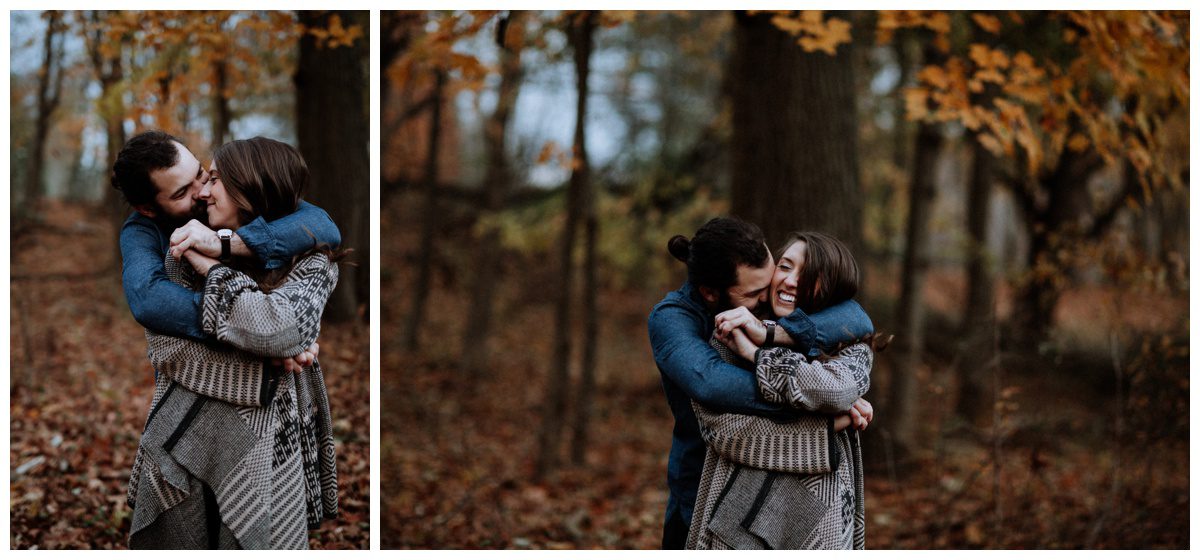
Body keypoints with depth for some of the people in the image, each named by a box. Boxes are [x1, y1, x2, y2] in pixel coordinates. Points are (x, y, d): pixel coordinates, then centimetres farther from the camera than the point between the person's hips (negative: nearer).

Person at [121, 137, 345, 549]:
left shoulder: (308, 263, -2)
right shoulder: (185, 251, 6)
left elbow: (285, 329, -22)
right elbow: (165, 343, -5)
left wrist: (212, 269, -13)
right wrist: (271, 348, -14)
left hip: (258, 441, -3)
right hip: (180, 433, 3)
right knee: (169, 543, 9)